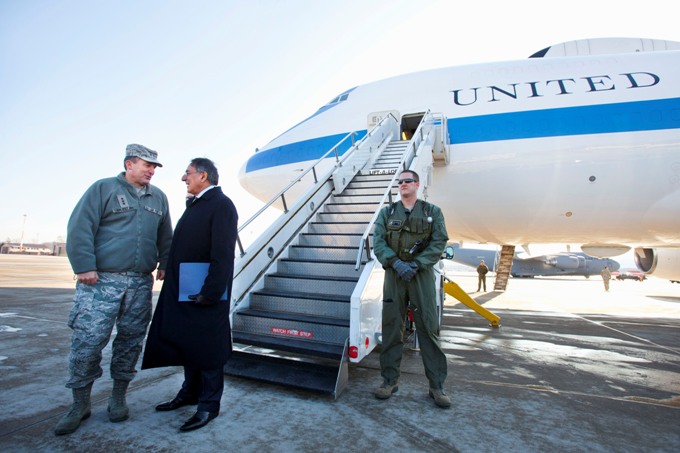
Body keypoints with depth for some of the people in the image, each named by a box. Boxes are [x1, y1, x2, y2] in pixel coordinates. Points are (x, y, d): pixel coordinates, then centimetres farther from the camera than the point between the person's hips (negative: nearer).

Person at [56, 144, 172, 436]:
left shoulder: (159, 198, 15)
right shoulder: (103, 188, 1)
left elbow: (165, 237, 19)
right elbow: (80, 227, -5)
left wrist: (165, 264, 11)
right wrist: (84, 266, -12)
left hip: (141, 283, 4)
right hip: (102, 280, -4)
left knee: (131, 340, 9)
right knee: (87, 340, -2)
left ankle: (118, 398, 25)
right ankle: (80, 403, 17)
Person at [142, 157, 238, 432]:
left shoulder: (221, 205, -14)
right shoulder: (194, 204, 16)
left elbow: (223, 254, -22)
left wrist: (210, 292, -23)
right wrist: (171, 279, 14)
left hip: (205, 293, -9)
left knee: (206, 346, 2)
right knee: (186, 342, 19)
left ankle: (209, 404, 19)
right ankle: (190, 393, 37)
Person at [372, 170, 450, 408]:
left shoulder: (432, 211, 7)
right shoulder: (386, 212, 10)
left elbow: (439, 243, -3)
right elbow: (378, 243, 0)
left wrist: (416, 265, -15)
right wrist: (397, 264, -15)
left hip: (421, 274, -1)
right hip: (394, 274, 2)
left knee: (428, 328, 0)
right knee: (391, 327, 5)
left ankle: (437, 385, 12)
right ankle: (390, 380, 17)